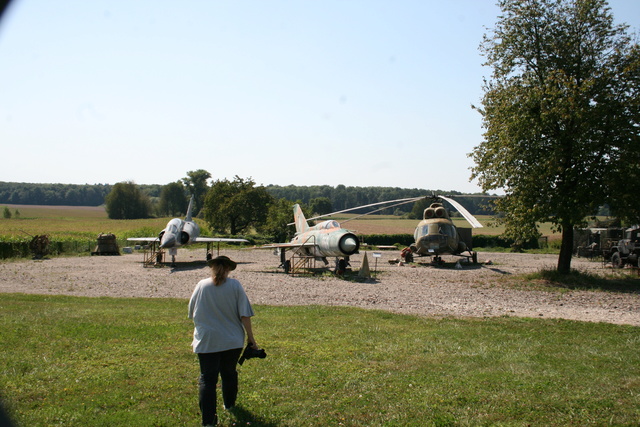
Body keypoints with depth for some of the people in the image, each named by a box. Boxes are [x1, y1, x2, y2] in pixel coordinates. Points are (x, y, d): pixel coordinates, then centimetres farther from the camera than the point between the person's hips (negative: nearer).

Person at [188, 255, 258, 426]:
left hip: (206, 341, -1)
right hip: (233, 340, 1)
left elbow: (192, 313, 10)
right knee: (229, 373, 21)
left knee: (207, 379, 0)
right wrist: (250, 337, 4)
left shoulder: (201, 285, -2)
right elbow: (244, 315, -6)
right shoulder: (235, 285, -5)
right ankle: (229, 404, 41)